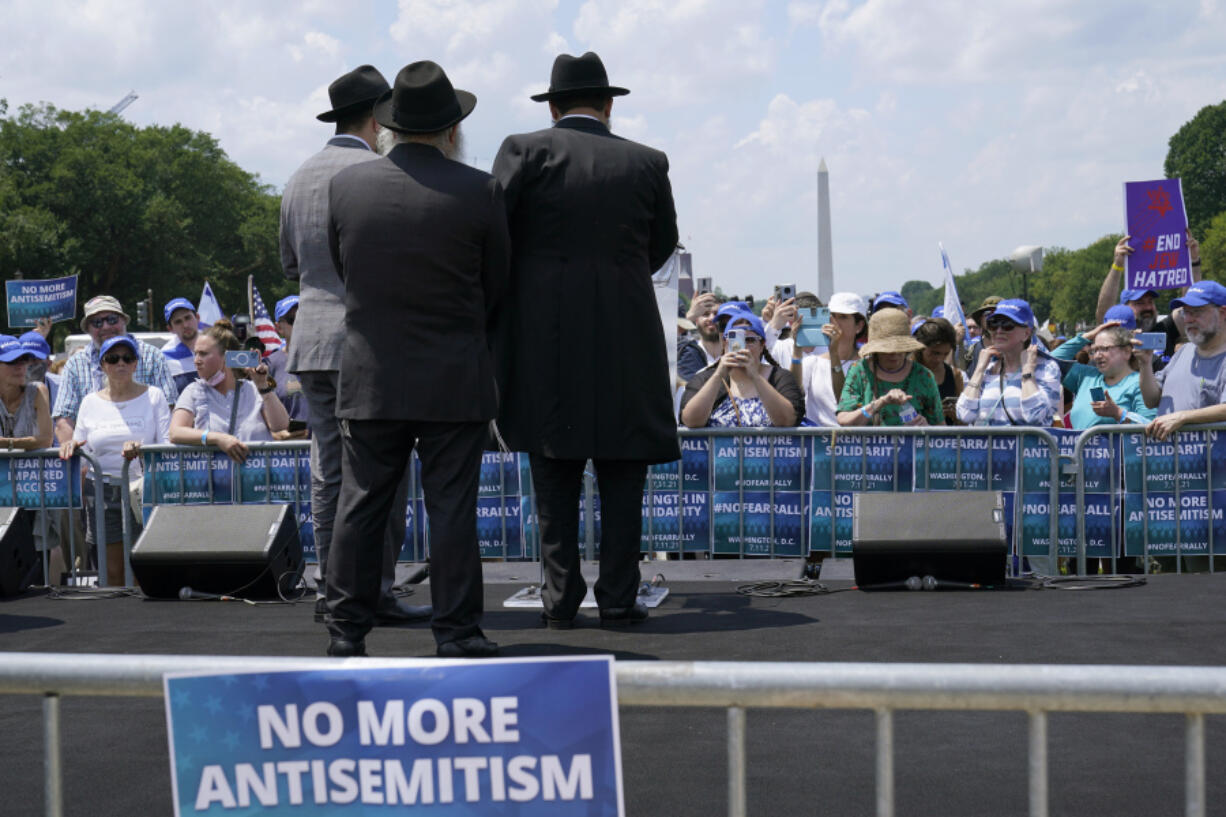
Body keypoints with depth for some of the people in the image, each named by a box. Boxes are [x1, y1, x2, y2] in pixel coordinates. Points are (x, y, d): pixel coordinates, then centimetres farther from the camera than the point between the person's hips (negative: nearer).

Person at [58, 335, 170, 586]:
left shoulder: (153, 396, 6)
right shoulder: (90, 402, 14)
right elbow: (81, 453, 15)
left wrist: (141, 449, -22)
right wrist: (71, 446, -8)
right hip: (102, 492, 2)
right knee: (111, 572, 1)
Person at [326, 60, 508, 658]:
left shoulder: (346, 185, -2)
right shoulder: (478, 192, -8)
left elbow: (340, 267, 11)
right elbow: (497, 285, 2)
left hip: (369, 378, 2)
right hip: (455, 379, -2)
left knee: (360, 503, 8)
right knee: (452, 508, 2)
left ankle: (346, 629, 13)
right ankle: (457, 632, 6)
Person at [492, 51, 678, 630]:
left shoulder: (524, 150, 0)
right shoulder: (646, 163, 7)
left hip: (543, 337, 0)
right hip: (626, 336, 1)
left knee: (554, 476, 6)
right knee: (622, 473, 7)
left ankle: (560, 599, 8)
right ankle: (618, 599, 6)